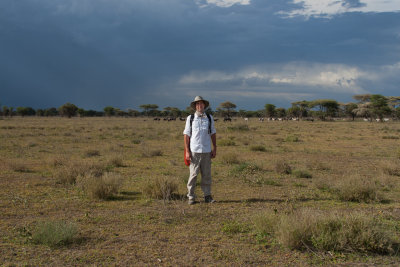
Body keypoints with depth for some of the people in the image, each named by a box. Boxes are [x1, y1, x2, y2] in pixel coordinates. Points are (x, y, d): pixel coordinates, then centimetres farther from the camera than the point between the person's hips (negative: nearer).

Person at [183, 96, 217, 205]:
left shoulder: (209, 118, 9)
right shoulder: (190, 118, 2)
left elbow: (213, 134, 15)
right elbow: (186, 135, 2)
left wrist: (214, 149, 9)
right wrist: (187, 151, -5)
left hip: (206, 151, 2)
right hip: (194, 151, -2)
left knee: (206, 174, 4)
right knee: (193, 174, -1)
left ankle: (207, 196, 13)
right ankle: (191, 197, 7)